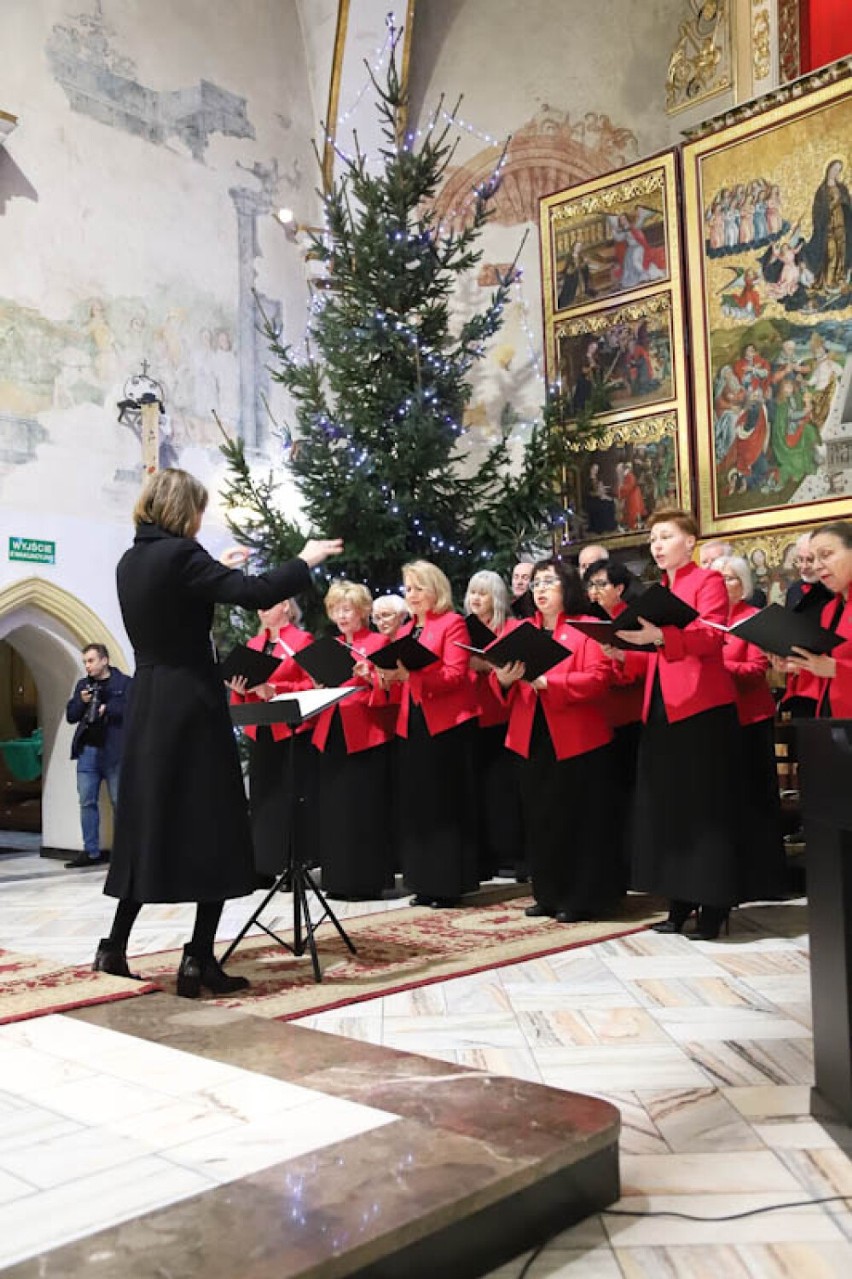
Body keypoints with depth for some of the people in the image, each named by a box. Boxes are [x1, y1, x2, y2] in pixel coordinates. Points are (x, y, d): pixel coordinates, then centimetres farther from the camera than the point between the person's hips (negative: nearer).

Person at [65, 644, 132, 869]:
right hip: (87, 751, 5)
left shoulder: (125, 682, 0)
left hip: (114, 751, -5)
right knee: (87, 801, 4)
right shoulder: (82, 685, 15)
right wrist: (82, 702, -4)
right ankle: (91, 852, 11)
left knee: (119, 802, 1)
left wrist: (106, 709, -15)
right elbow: (70, 716, 14)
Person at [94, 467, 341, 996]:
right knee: (214, 829, 0)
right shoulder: (180, 554, -14)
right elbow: (255, 594, -20)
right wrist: (305, 561, -7)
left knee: (149, 823, 15)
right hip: (191, 706, -8)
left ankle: (116, 946, 18)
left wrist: (218, 571, 31)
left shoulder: (131, 561, 11)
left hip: (148, 708, 8)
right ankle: (199, 959, 1)